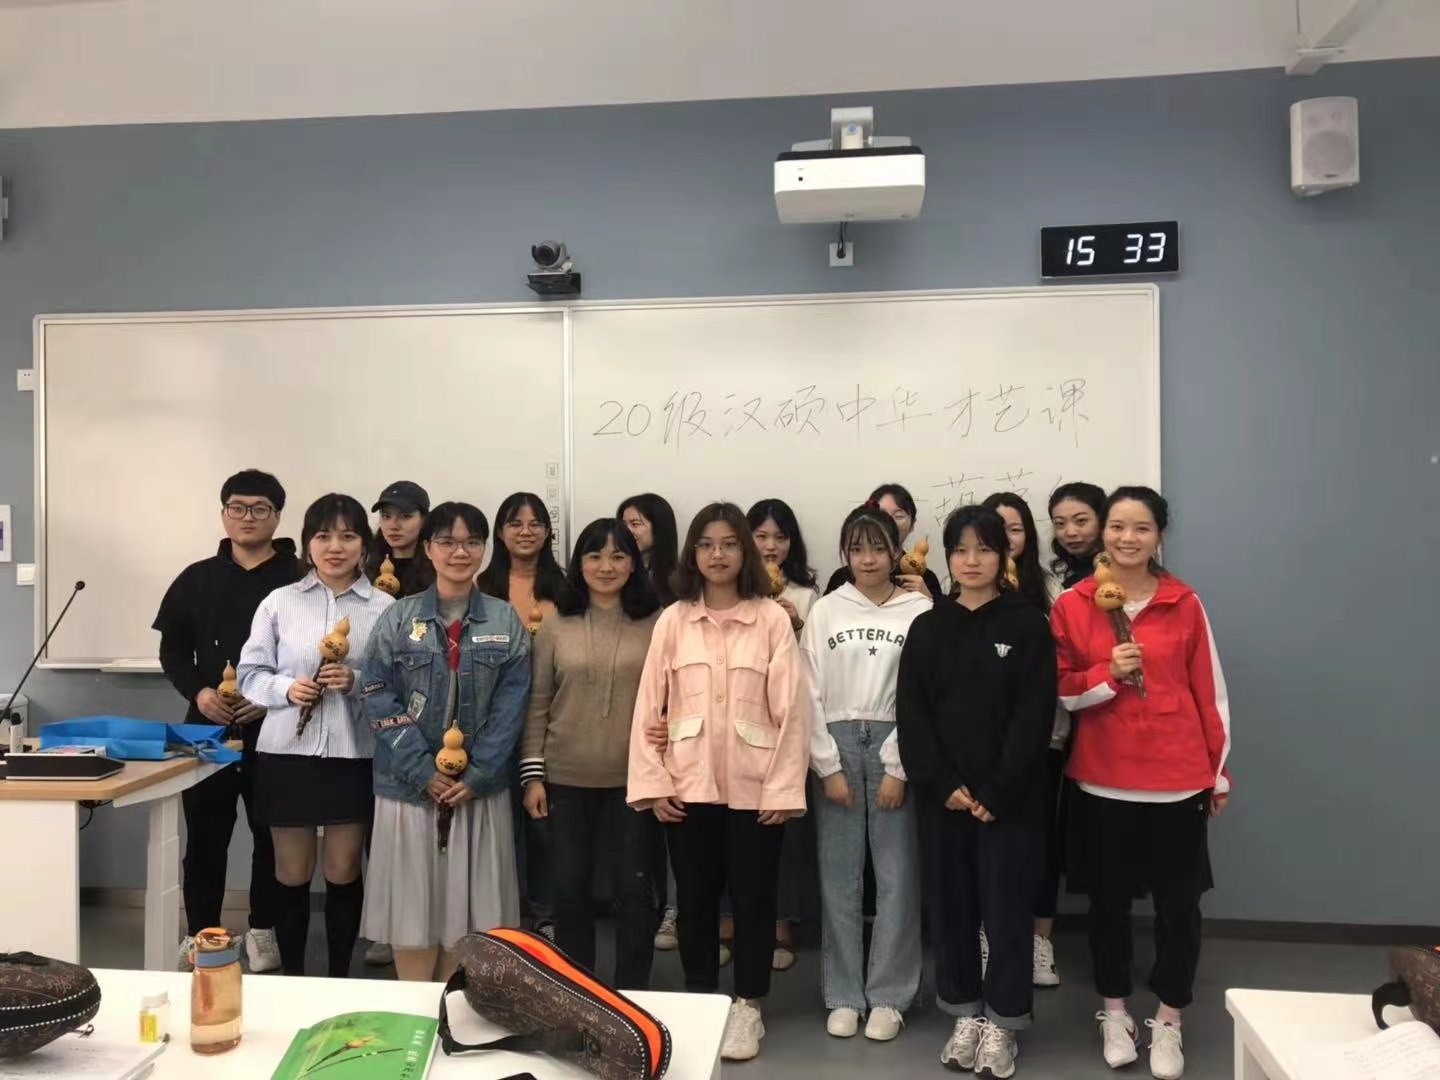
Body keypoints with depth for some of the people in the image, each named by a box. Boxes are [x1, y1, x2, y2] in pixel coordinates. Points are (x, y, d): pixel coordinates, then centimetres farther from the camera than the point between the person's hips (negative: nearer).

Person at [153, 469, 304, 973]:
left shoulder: (299, 580, -3)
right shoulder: (196, 579, 9)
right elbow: (172, 650, 11)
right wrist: (198, 691, -7)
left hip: (275, 731, -2)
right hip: (208, 727, 3)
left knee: (272, 836, 7)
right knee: (204, 836, 8)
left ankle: (263, 931, 23)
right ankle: (199, 934, 21)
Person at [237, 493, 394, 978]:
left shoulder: (384, 608, -2)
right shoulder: (279, 602, 1)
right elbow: (250, 674, 4)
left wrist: (357, 683, -18)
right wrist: (287, 688, -14)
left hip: (354, 755, -1)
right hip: (287, 753, 1)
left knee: (343, 874, 12)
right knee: (292, 875, 14)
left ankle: (339, 977, 28)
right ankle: (291, 976, 31)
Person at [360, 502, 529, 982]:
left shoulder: (505, 621, 3)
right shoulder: (398, 618, 1)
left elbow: (510, 705, -1)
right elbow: (378, 700, -4)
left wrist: (476, 775, -10)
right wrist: (424, 772, -12)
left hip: (479, 788, 1)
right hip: (409, 784, -1)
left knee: (467, 907, 7)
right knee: (412, 906, 4)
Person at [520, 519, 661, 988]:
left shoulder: (657, 624, -1)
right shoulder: (555, 627, 2)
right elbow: (537, 705, 3)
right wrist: (532, 774, -1)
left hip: (633, 778, -1)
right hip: (566, 777, 1)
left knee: (633, 886, 7)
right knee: (569, 886, 12)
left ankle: (632, 993, 23)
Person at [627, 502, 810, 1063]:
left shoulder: (773, 619, -3)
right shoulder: (672, 620, 2)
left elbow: (791, 709, -5)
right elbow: (649, 705, 2)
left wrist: (784, 786, -8)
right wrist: (653, 781, -3)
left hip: (756, 787, -1)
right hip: (688, 786, 2)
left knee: (752, 898, 8)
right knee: (694, 899, 12)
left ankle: (748, 1008, 26)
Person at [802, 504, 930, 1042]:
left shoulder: (920, 611, -1)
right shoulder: (825, 611, 4)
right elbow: (810, 695, 2)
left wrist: (898, 768, -9)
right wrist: (828, 767, -3)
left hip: (895, 748, -1)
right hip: (837, 746, 2)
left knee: (897, 875, 3)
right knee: (838, 875, 7)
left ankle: (888, 996, 17)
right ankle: (843, 995, 19)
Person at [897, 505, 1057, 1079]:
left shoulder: (1028, 624, -2)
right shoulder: (927, 628, 6)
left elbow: (1035, 715, -9)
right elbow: (911, 714, 0)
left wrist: (997, 791, -15)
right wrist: (944, 785, -11)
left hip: (1009, 797, -3)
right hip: (942, 796, 3)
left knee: (1006, 906, 4)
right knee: (951, 904, 10)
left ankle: (1002, 1022, 20)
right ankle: (966, 1013, 26)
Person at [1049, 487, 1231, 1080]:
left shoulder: (1185, 604, -1)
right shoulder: (1071, 605, -3)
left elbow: (1209, 691, 5)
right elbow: (1054, 692, 1)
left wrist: (1219, 771, 8)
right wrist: (1107, 674, -17)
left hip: (1178, 780, 0)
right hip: (1103, 780, 0)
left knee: (1179, 903, 7)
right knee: (1109, 899, 12)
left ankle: (1167, 1021, 26)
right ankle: (1114, 1012, 31)